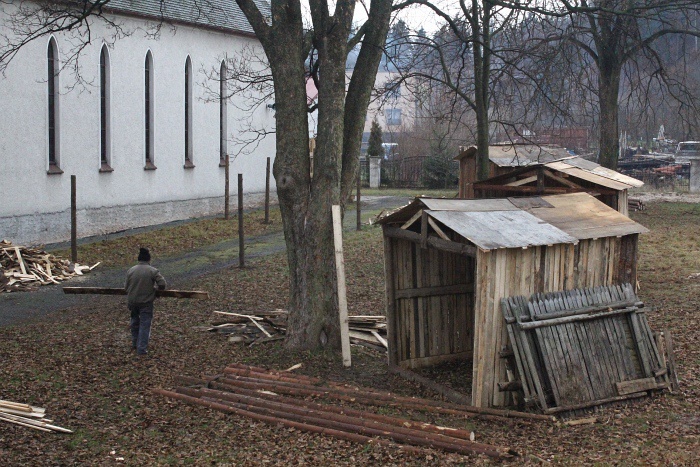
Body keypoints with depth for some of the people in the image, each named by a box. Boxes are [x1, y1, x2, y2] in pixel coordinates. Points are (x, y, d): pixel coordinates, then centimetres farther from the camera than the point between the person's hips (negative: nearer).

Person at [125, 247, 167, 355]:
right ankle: (142, 348, -2)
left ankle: (135, 344, 34)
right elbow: (163, 285, -14)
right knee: (145, 324, 2)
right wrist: (155, 288, 7)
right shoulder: (153, 271, -11)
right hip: (146, 302, -4)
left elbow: (126, 287, 2)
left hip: (132, 302, 4)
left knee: (135, 322, 22)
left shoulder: (130, 271, -1)